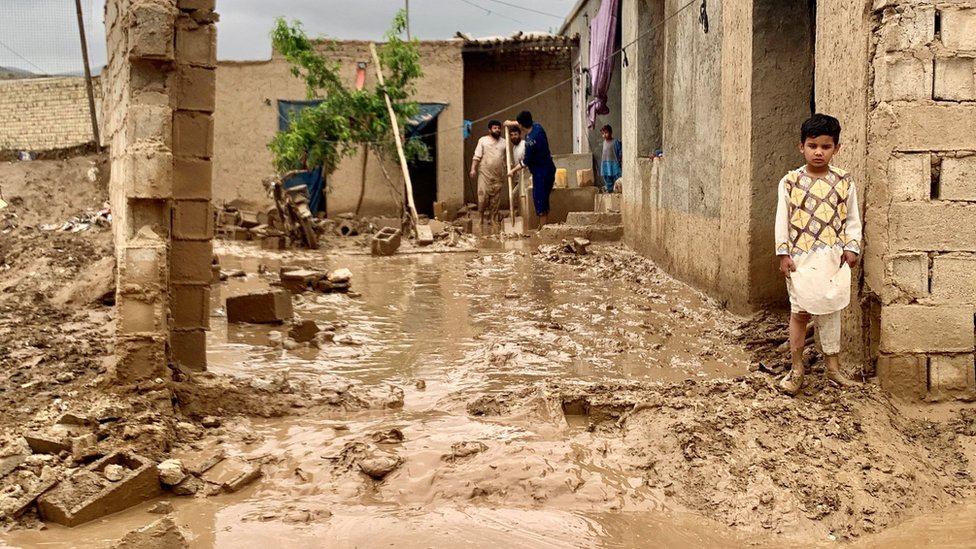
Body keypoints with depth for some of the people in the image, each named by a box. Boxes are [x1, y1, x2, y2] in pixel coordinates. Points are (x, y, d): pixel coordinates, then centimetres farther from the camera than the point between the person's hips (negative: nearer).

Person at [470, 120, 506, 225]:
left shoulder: (504, 142, 13)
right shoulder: (483, 140, 4)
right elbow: (477, 156, 0)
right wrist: (473, 169, -9)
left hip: (498, 174, 3)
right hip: (485, 173, -3)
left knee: (496, 197, 2)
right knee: (483, 194, -9)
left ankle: (492, 218, 8)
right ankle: (482, 216, 5)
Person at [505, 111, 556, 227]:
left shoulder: (531, 141, -24)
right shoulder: (537, 126, 1)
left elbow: (526, 162, -15)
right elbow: (526, 123, 26)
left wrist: (513, 171, -2)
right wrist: (512, 123, 37)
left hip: (541, 173, -9)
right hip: (548, 169, 9)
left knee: (539, 201, -5)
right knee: (544, 200, 15)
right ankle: (545, 226, 21)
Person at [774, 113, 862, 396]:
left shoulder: (844, 181, 3)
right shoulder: (790, 181, -2)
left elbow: (852, 219, 8)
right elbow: (782, 219, 1)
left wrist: (851, 247, -3)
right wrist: (783, 253, -3)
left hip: (833, 257, 2)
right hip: (801, 257, -1)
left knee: (830, 310, 9)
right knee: (799, 312, 2)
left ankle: (833, 365, 20)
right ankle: (796, 369, 13)